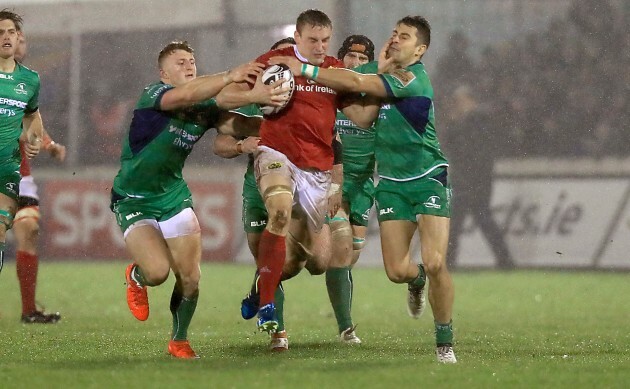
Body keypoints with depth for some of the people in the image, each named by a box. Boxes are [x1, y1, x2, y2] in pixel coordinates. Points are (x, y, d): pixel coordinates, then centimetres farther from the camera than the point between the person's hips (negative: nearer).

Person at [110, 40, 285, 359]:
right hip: (133, 200, -5)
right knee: (157, 271, -22)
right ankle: (136, 278, 16)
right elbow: (184, 95, -40)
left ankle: (179, 341, 21)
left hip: (174, 197, 5)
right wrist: (230, 76, -46)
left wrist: (257, 99, -34)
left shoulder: (205, 107, -1)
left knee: (190, 277, -4)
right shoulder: (153, 95, -19)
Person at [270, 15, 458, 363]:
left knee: (434, 262, -17)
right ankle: (417, 280, 33)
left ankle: (444, 343, -1)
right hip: (391, 182, 5)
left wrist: (304, 69, -26)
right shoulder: (377, 71, 6)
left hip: (427, 178, -5)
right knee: (396, 270, -5)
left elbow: (355, 82, -26)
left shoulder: (413, 79, -17)